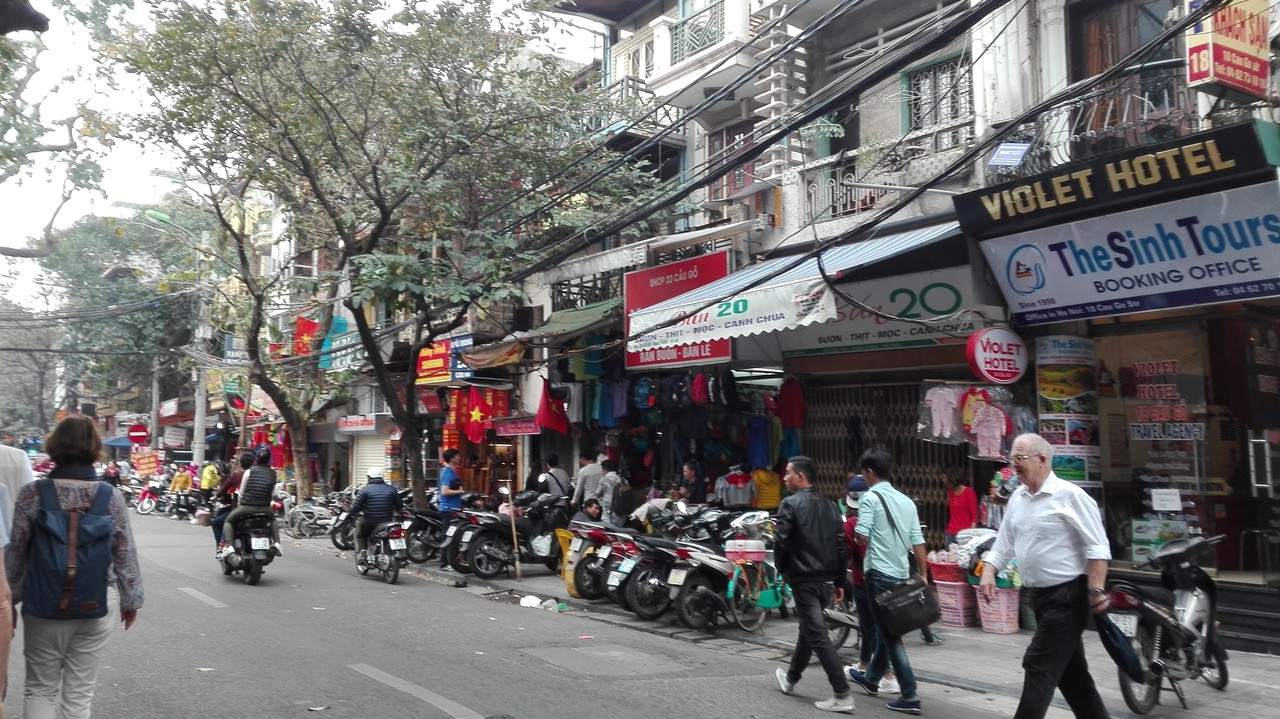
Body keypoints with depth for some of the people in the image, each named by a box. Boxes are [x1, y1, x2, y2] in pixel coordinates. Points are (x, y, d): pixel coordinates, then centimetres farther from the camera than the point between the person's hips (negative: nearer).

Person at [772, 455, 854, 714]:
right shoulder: (829, 505, 10)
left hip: (803, 579, -8)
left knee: (819, 636, -6)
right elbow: (841, 545, 10)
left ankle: (843, 696, -9)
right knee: (809, 629, 21)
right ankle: (790, 678, 39)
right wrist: (839, 582, 14)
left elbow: (781, 542, -15)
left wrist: (782, 569, 3)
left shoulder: (790, 504, -10)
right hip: (827, 579, 8)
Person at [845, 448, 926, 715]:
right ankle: (871, 678, 38)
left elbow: (862, 536, -16)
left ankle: (910, 696, -4)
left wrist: (855, 526, 6)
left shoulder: (870, 497, -9)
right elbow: (918, 542, 8)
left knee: (890, 634, -2)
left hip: (880, 573, -7)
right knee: (886, 629, 20)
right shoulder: (906, 500, 10)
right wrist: (923, 577, 12)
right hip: (902, 574, 7)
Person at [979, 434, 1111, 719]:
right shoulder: (1017, 498, 9)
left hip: (1068, 596, -8)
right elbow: (1003, 544, 14)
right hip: (1040, 596, 8)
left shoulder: (1069, 495, -14)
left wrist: (1096, 590, -21)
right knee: (1069, 670, 15)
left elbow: (1097, 547, -14)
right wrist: (988, 574, 0)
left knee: (1039, 666, -7)